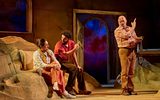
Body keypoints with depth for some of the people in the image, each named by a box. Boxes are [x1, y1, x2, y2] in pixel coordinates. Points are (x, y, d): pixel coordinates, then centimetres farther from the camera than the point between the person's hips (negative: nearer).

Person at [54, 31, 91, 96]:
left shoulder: (71, 43, -1)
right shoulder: (59, 44, -20)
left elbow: (73, 54, 3)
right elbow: (66, 54, -28)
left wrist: (77, 65, -1)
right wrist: (75, 49, -32)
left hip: (67, 62, 7)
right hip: (60, 62, -7)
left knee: (80, 69, -3)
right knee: (74, 69, -26)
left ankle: (82, 89, 3)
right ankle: (69, 88, -19)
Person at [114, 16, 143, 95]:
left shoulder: (130, 29, 19)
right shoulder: (117, 30, 0)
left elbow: (136, 38, 18)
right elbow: (126, 36, -15)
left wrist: (139, 39, -7)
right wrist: (133, 27, -6)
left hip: (132, 51, 5)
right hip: (124, 50, -5)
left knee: (131, 72, 5)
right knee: (125, 71, -9)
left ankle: (130, 89, 9)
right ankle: (124, 90, -5)